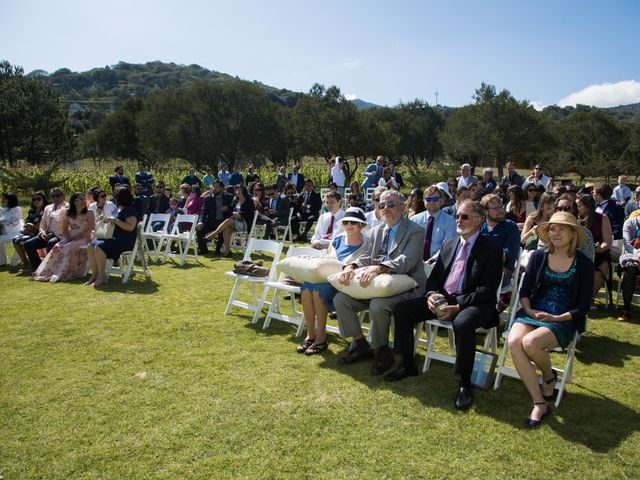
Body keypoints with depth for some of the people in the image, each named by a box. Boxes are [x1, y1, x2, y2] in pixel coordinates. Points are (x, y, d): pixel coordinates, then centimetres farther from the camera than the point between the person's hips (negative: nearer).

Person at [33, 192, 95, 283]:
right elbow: (64, 229, 13)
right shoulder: (68, 214, 13)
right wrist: (67, 238, -7)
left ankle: (63, 274, -31)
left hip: (83, 239, -4)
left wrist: (78, 237, -17)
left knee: (69, 248, -31)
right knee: (57, 247, -23)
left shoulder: (89, 213, 1)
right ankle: (48, 272, -23)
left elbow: (91, 228, -9)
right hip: (70, 238, 4)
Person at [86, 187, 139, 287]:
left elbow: (130, 227, -22)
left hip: (125, 241, -9)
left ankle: (102, 276, -15)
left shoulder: (131, 210, -9)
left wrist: (114, 220, -21)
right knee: (91, 247, -13)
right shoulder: (118, 209, 19)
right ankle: (95, 274, -9)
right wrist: (107, 219, 12)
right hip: (114, 238, 9)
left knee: (99, 247, -28)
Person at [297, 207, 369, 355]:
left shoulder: (365, 246, -1)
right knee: (306, 286, -26)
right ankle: (310, 335, -17)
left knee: (319, 288, -33)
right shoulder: (337, 240, 16)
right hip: (329, 279, 6)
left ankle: (321, 338, -20)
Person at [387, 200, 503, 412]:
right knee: (401, 310, -8)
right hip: (442, 298, 6)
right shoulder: (449, 244, 15)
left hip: (472, 304, -6)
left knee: (462, 323, -39)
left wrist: (457, 306, -24)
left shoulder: (491, 250, -4)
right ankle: (408, 365, 8)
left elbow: (487, 290, -12)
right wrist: (432, 294, -8)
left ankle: (465, 384, -19)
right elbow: (434, 277, 16)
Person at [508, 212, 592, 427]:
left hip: (563, 321, -3)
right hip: (533, 313, 3)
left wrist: (556, 318, -14)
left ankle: (549, 377, 4)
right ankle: (539, 404, -16)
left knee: (530, 342, -32)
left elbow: (583, 306, 0)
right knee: (514, 342, -28)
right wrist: (528, 310, -9)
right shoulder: (539, 256, 7)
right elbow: (524, 290, 10)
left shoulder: (584, 264, 0)